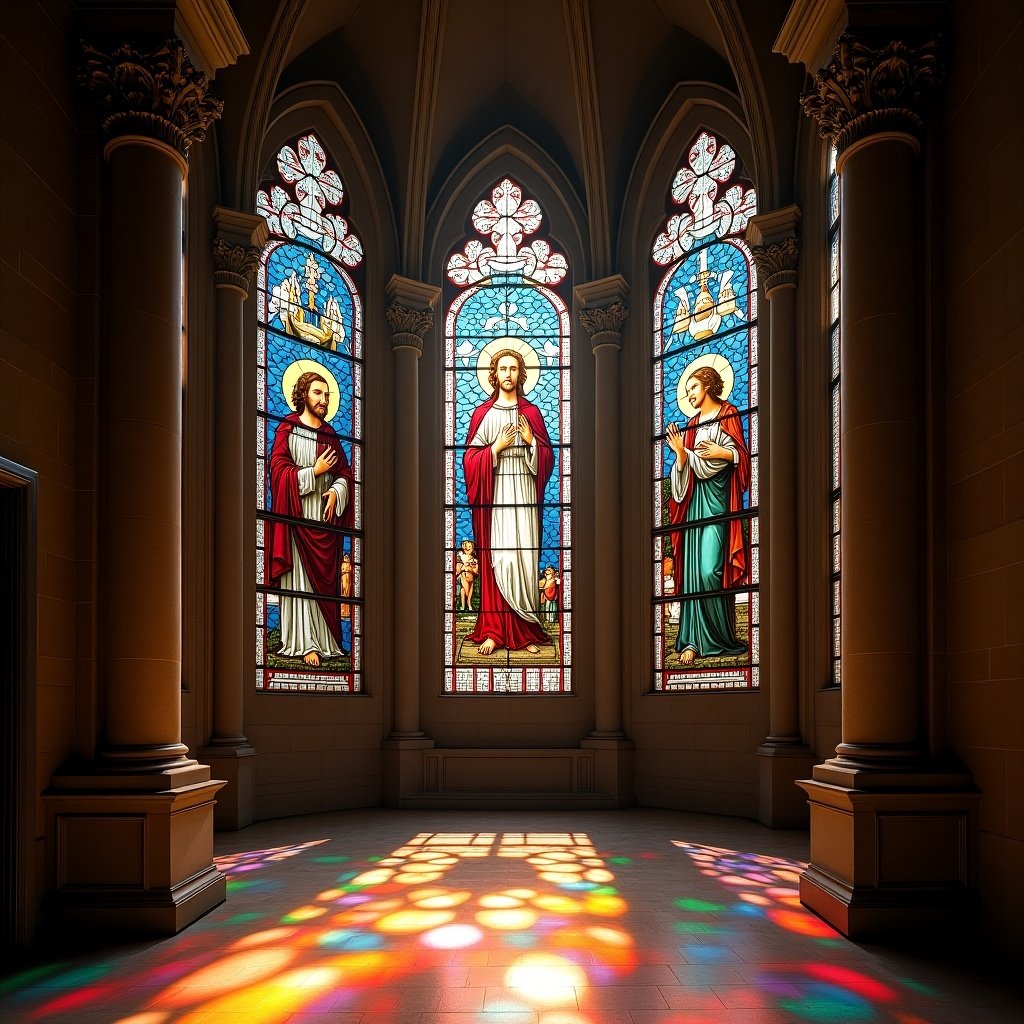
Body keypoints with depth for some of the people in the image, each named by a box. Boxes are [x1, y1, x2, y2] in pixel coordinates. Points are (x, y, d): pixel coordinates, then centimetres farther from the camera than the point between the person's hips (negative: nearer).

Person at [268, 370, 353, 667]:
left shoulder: (331, 435, 16)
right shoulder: (287, 429, 3)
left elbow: (345, 472, 14)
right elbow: (278, 469, -7)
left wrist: (336, 491, -5)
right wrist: (314, 472, -10)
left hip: (325, 514, 4)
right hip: (298, 514, -4)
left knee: (324, 577, 3)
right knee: (300, 578, -8)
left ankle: (326, 639, 5)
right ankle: (305, 643, -10)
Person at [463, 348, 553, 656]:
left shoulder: (532, 413, 10)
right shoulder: (483, 414, 6)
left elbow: (547, 458, 9)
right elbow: (470, 459, 2)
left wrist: (531, 442, -8)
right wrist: (497, 447, -11)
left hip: (524, 493, 1)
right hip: (494, 495, -1)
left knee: (525, 559, -1)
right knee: (496, 559, -4)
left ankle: (526, 630, 5)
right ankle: (493, 630, -1)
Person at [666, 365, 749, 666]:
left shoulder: (728, 414, 4)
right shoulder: (692, 424, 19)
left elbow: (740, 454, 0)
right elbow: (686, 467, 13)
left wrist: (722, 452, -17)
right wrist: (680, 450, -5)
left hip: (718, 497, -5)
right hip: (695, 498, 5)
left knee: (710, 569, -15)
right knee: (693, 570, -2)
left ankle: (720, 637, -3)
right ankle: (694, 641, -3)